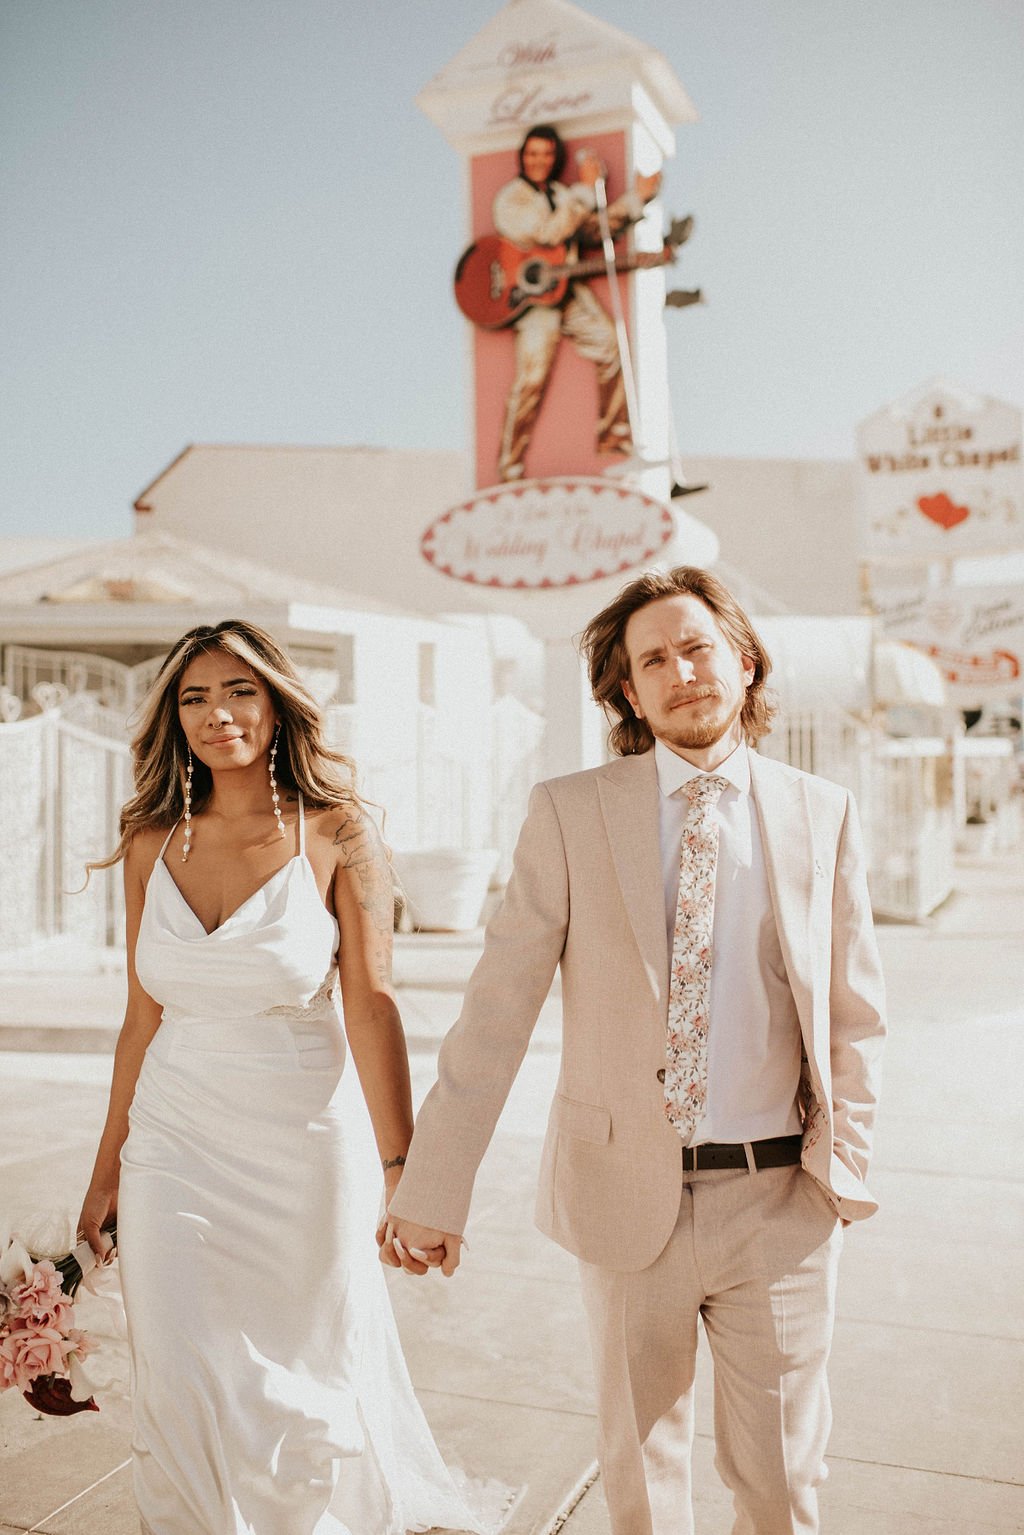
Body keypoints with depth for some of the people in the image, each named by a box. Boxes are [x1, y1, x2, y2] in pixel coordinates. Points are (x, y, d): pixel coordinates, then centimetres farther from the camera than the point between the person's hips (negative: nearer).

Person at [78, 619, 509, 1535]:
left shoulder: (339, 833, -8)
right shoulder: (152, 842, 3)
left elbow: (371, 1003, -14)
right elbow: (144, 1016, 8)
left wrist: (400, 1168, -20)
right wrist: (109, 1168, 12)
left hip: (303, 1141, -2)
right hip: (176, 1142, 3)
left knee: (309, 1379, 12)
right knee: (183, 1390, 1)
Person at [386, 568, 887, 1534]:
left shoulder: (821, 815, 1)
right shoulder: (570, 812, -5)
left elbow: (853, 1018, 6)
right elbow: (497, 1010, -9)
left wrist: (845, 1167, 0)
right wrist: (433, 1188, -11)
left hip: (778, 1199, 1)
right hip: (627, 1195, 0)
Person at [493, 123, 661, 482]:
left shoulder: (561, 193, 19)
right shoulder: (511, 197, -5)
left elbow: (594, 231, 17)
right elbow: (548, 234, -19)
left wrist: (637, 197, 10)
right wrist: (585, 189, -16)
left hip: (568, 289, 7)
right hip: (533, 295, -7)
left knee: (612, 351, 1)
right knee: (532, 379, -15)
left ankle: (614, 439, 14)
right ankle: (510, 471, -9)